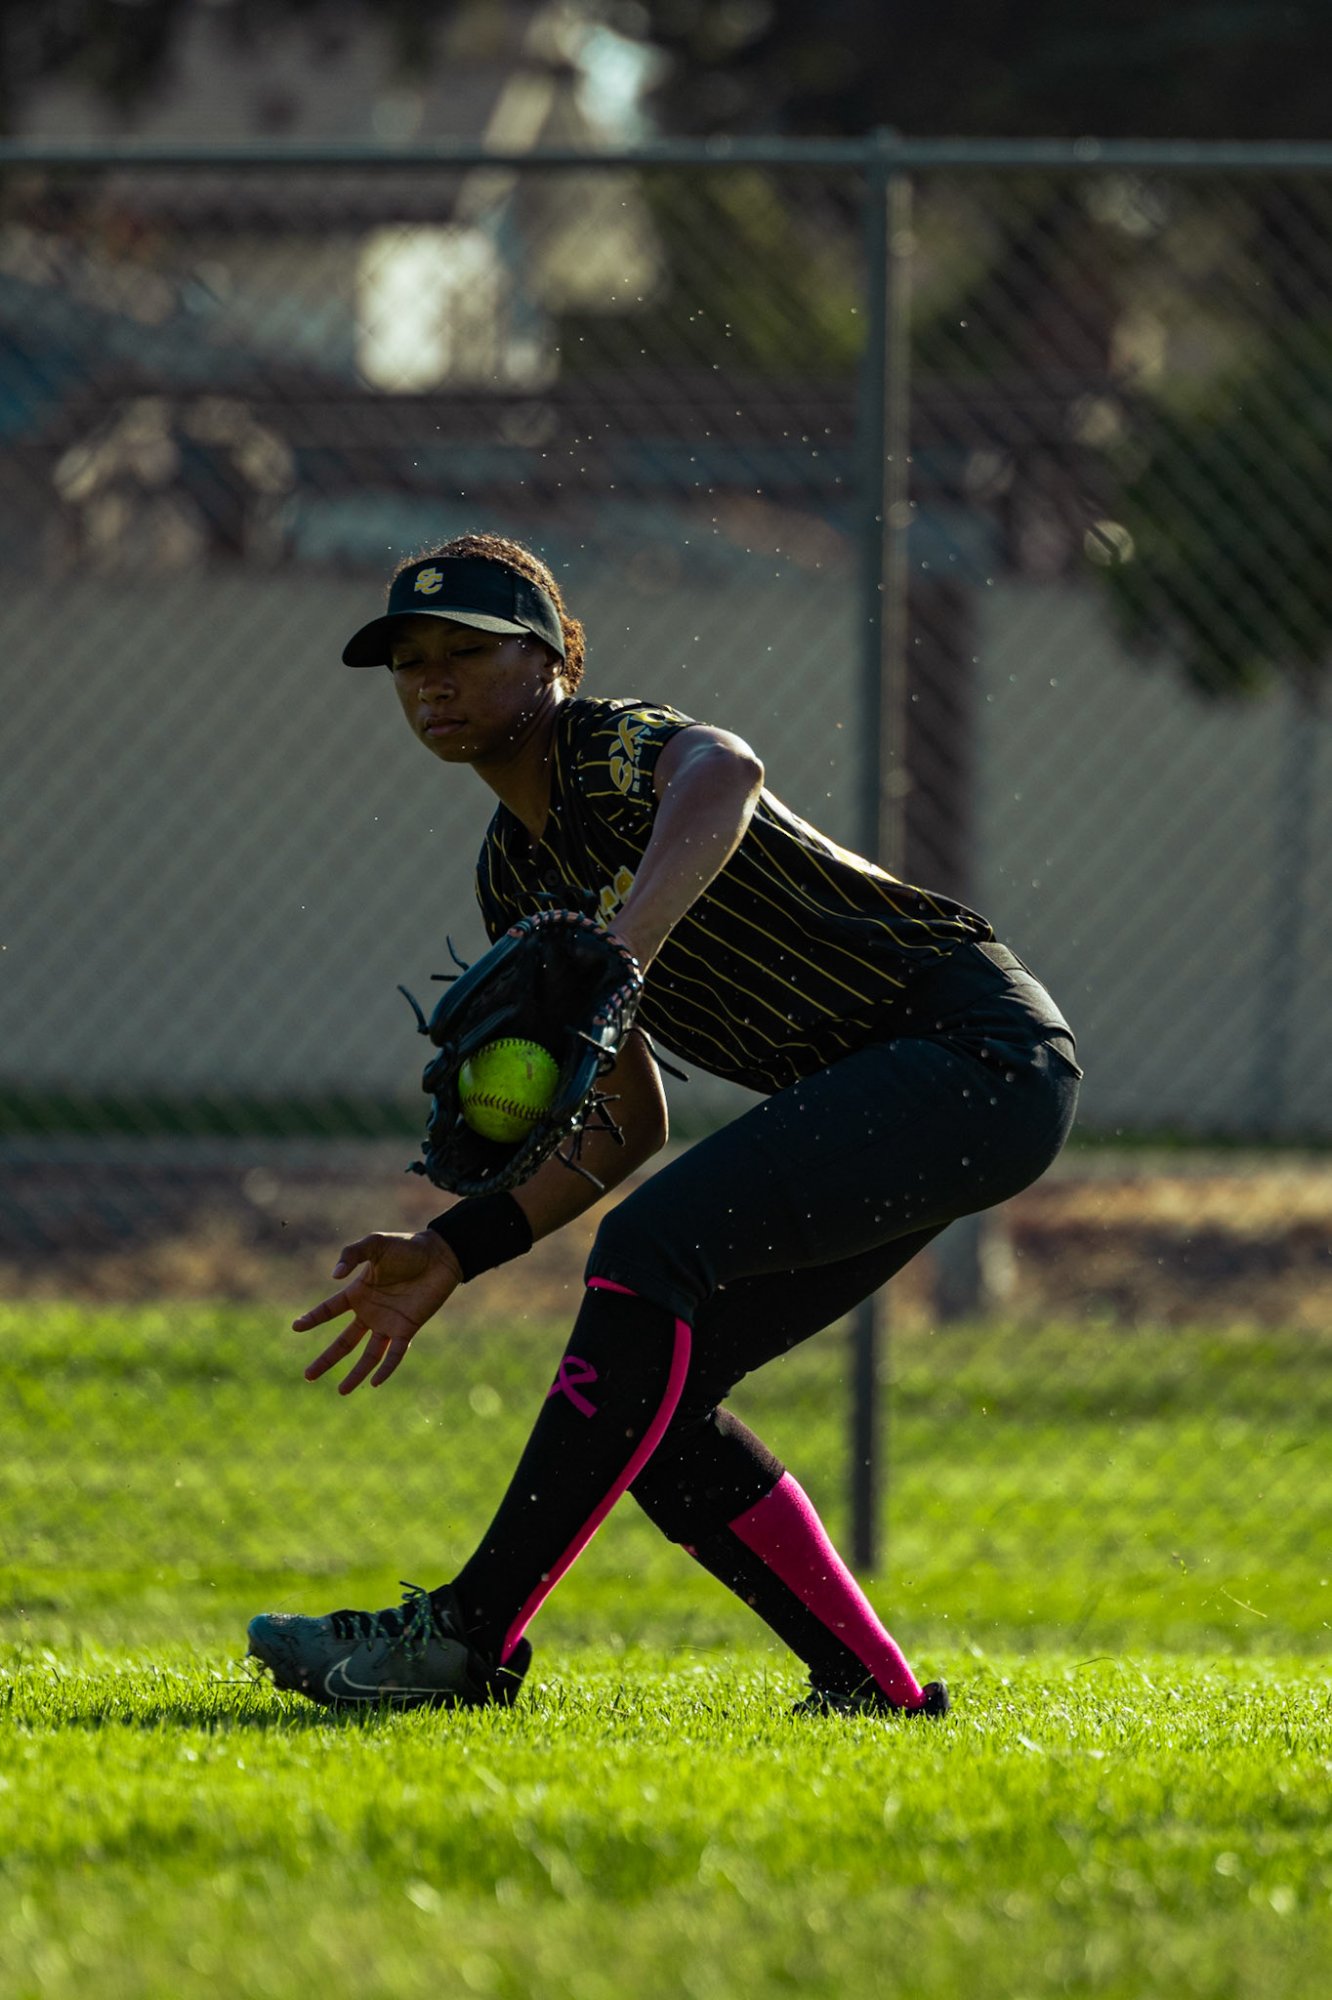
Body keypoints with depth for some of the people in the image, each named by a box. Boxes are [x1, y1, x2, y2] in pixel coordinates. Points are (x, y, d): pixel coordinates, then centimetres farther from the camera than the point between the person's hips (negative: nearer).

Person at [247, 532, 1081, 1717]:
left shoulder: (616, 751, -15)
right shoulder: (515, 876, 13)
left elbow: (724, 774, -43)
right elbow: (629, 1127, 18)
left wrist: (613, 961, -58)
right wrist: (451, 1254, 8)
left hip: (980, 1043, -10)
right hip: (869, 1102, 10)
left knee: (654, 1249, -25)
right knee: (647, 1400, 4)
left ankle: (474, 1640, -24)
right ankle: (874, 1691, 8)